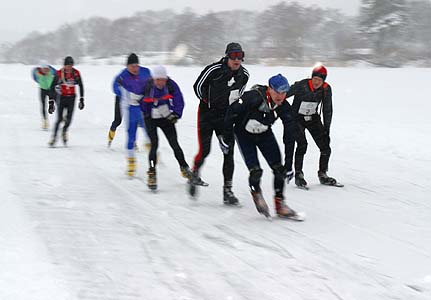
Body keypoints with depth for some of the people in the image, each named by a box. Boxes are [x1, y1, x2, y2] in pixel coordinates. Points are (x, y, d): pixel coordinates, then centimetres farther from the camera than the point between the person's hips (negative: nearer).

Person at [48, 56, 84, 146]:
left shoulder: (76, 73, -5)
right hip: (61, 97, -2)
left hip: (71, 98, 2)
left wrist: (81, 99, 8)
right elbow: (52, 87, -7)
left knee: (69, 119, -4)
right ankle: (54, 137, 4)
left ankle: (64, 131, 26)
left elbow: (81, 86, 9)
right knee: (59, 119, -9)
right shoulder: (59, 73, -12)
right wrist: (51, 102, -9)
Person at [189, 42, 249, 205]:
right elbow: (198, 86, -5)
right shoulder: (213, 70, -18)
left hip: (226, 116, 4)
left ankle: (227, 190, 1)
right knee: (204, 150, -10)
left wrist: (230, 105, 8)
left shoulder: (244, 74, -4)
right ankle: (194, 175, 20)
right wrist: (208, 103, -1)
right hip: (207, 114, -4)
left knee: (228, 152, -4)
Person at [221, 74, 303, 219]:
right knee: (255, 171, -14)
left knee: (279, 168, -4)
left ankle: (279, 203, 9)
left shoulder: (283, 106, -19)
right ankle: (256, 193, 17)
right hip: (244, 134, -4)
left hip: (265, 134, 4)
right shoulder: (253, 97, -34)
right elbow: (232, 111, -23)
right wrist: (227, 137, -17)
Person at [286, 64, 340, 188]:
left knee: (325, 148, -1)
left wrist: (326, 129, 0)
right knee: (302, 145, -23)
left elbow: (327, 110, -1)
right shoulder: (301, 86, -26)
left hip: (313, 118, 5)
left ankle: (322, 174, 19)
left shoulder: (326, 89, -12)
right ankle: (298, 175, -10)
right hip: (297, 118, -4)